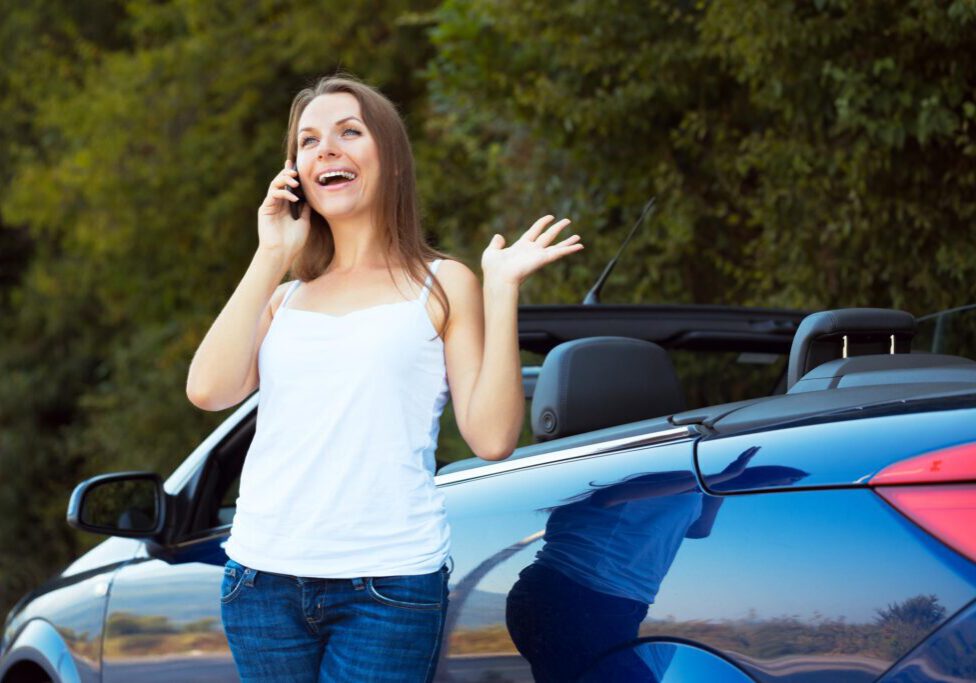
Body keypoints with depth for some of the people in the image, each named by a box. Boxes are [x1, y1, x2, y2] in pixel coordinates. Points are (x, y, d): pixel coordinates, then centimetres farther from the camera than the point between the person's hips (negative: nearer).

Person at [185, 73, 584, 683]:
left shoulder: (441, 287, 7)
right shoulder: (284, 298, 17)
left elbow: (492, 438, -4)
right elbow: (208, 390, -2)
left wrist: (501, 290, -7)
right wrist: (270, 258, 3)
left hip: (388, 581, -3)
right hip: (264, 580, 4)